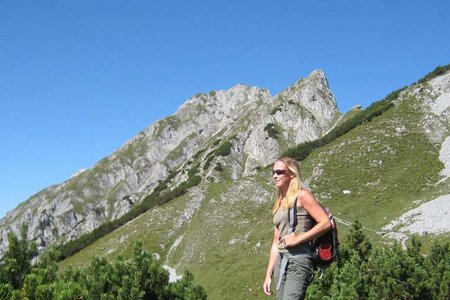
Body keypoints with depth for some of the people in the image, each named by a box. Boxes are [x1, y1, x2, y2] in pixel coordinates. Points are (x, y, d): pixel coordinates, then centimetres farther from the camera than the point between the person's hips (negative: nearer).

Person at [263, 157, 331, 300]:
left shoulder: (301, 195, -3)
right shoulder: (279, 204, 18)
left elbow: (326, 223, -12)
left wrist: (297, 239, -13)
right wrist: (268, 275, 14)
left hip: (298, 260, -8)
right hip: (281, 261, 8)